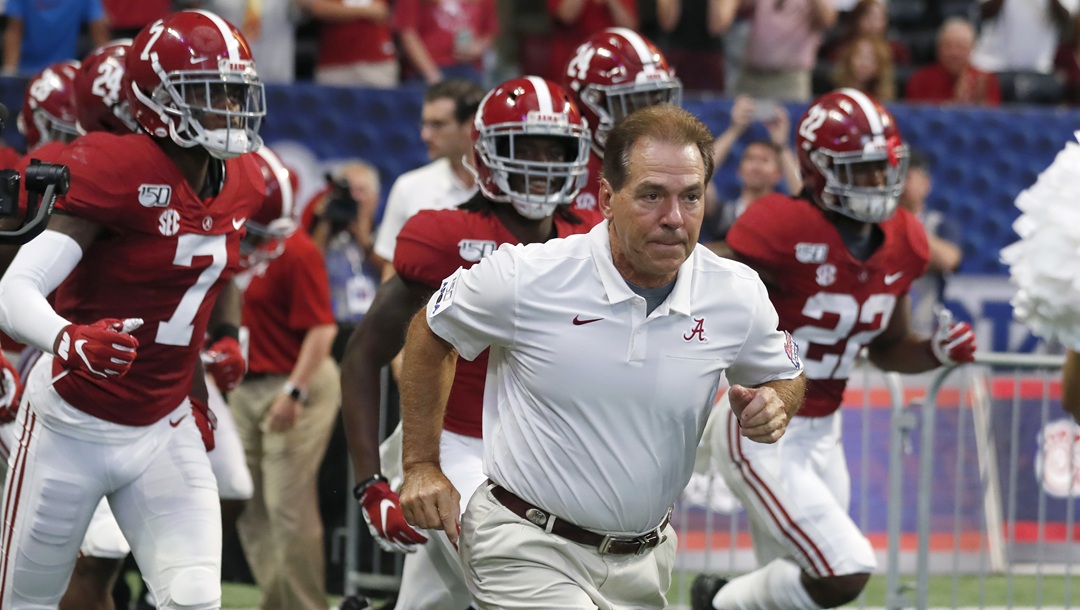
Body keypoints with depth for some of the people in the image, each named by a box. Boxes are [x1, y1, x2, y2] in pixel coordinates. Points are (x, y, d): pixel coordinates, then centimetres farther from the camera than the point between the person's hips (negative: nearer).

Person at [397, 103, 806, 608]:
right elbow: (431, 333, 5)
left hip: (642, 563, 5)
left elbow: (785, 377, 15)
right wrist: (421, 466, 4)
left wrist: (774, 404, -10)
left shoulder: (738, 296, -5)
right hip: (527, 546, -4)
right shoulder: (528, 278, -14)